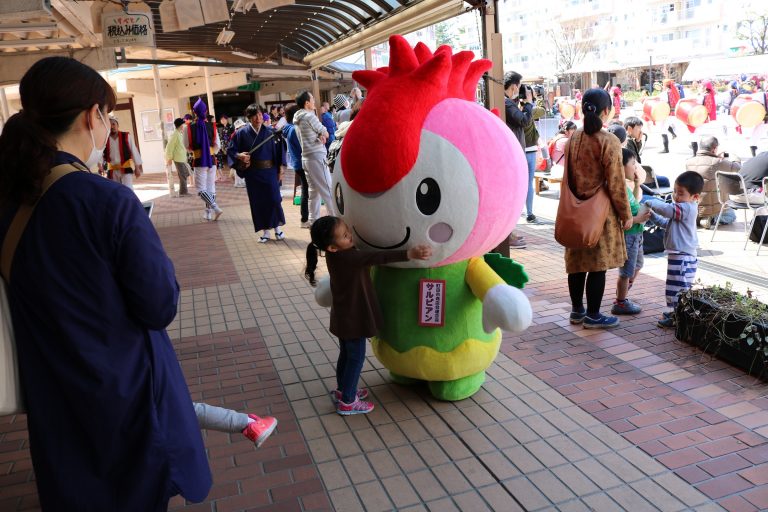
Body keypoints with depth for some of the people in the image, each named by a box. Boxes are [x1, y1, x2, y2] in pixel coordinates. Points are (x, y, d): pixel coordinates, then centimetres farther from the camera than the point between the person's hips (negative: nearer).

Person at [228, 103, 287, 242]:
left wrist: (281, 167, -1)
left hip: (269, 171, 0)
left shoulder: (270, 132, 1)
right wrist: (239, 156, -16)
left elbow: (279, 150, 5)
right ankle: (266, 231, 15)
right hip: (252, 173, 0)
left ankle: (277, 227, 16)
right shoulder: (242, 133, -1)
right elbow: (230, 150, 4)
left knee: (273, 199, -3)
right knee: (257, 202, 4)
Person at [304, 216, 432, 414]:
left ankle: (342, 390, 40)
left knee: (346, 353, 23)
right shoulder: (347, 257, -31)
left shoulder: (338, 254, -4)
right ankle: (347, 402, 17)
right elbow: (377, 257, -43)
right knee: (356, 357, 6)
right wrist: (408, 254, -51)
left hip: (344, 315, 9)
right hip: (352, 318, -9)